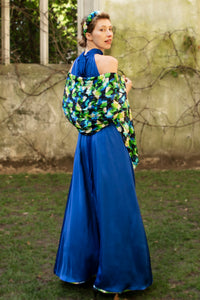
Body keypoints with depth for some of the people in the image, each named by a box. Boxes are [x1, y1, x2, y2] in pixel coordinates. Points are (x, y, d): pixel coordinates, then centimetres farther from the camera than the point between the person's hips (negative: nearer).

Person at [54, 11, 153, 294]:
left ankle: (79, 265, 26)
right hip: (108, 140, -8)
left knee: (85, 202, 15)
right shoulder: (108, 62, -13)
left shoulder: (76, 64, 11)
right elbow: (116, 105, -16)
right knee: (113, 204, -1)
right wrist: (126, 88, 5)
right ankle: (114, 273, 8)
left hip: (85, 140, 8)